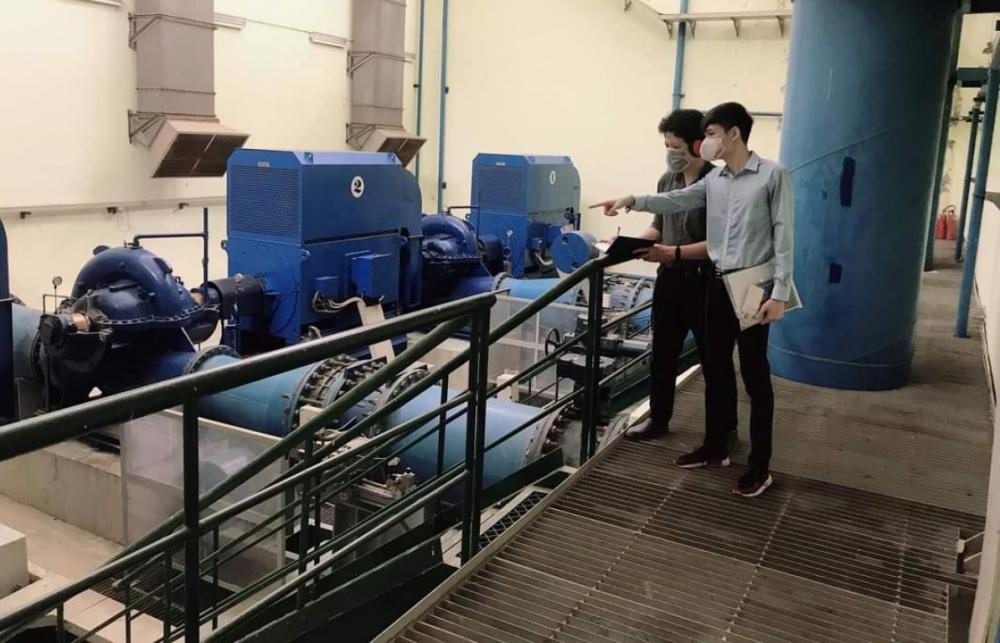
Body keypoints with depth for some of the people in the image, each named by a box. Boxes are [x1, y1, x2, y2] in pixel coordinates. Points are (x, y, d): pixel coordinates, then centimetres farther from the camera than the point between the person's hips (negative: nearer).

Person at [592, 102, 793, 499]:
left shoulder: (772, 175, -7)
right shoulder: (714, 180, 11)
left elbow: (783, 235, -10)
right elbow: (676, 201, 11)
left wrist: (779, 293, -15)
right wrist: (632, 201, -4)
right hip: (718, 283, 6)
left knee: (755, 377, 0)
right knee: (715, 370, 14)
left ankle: (760, 467, 10)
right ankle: (715, 448, 29)